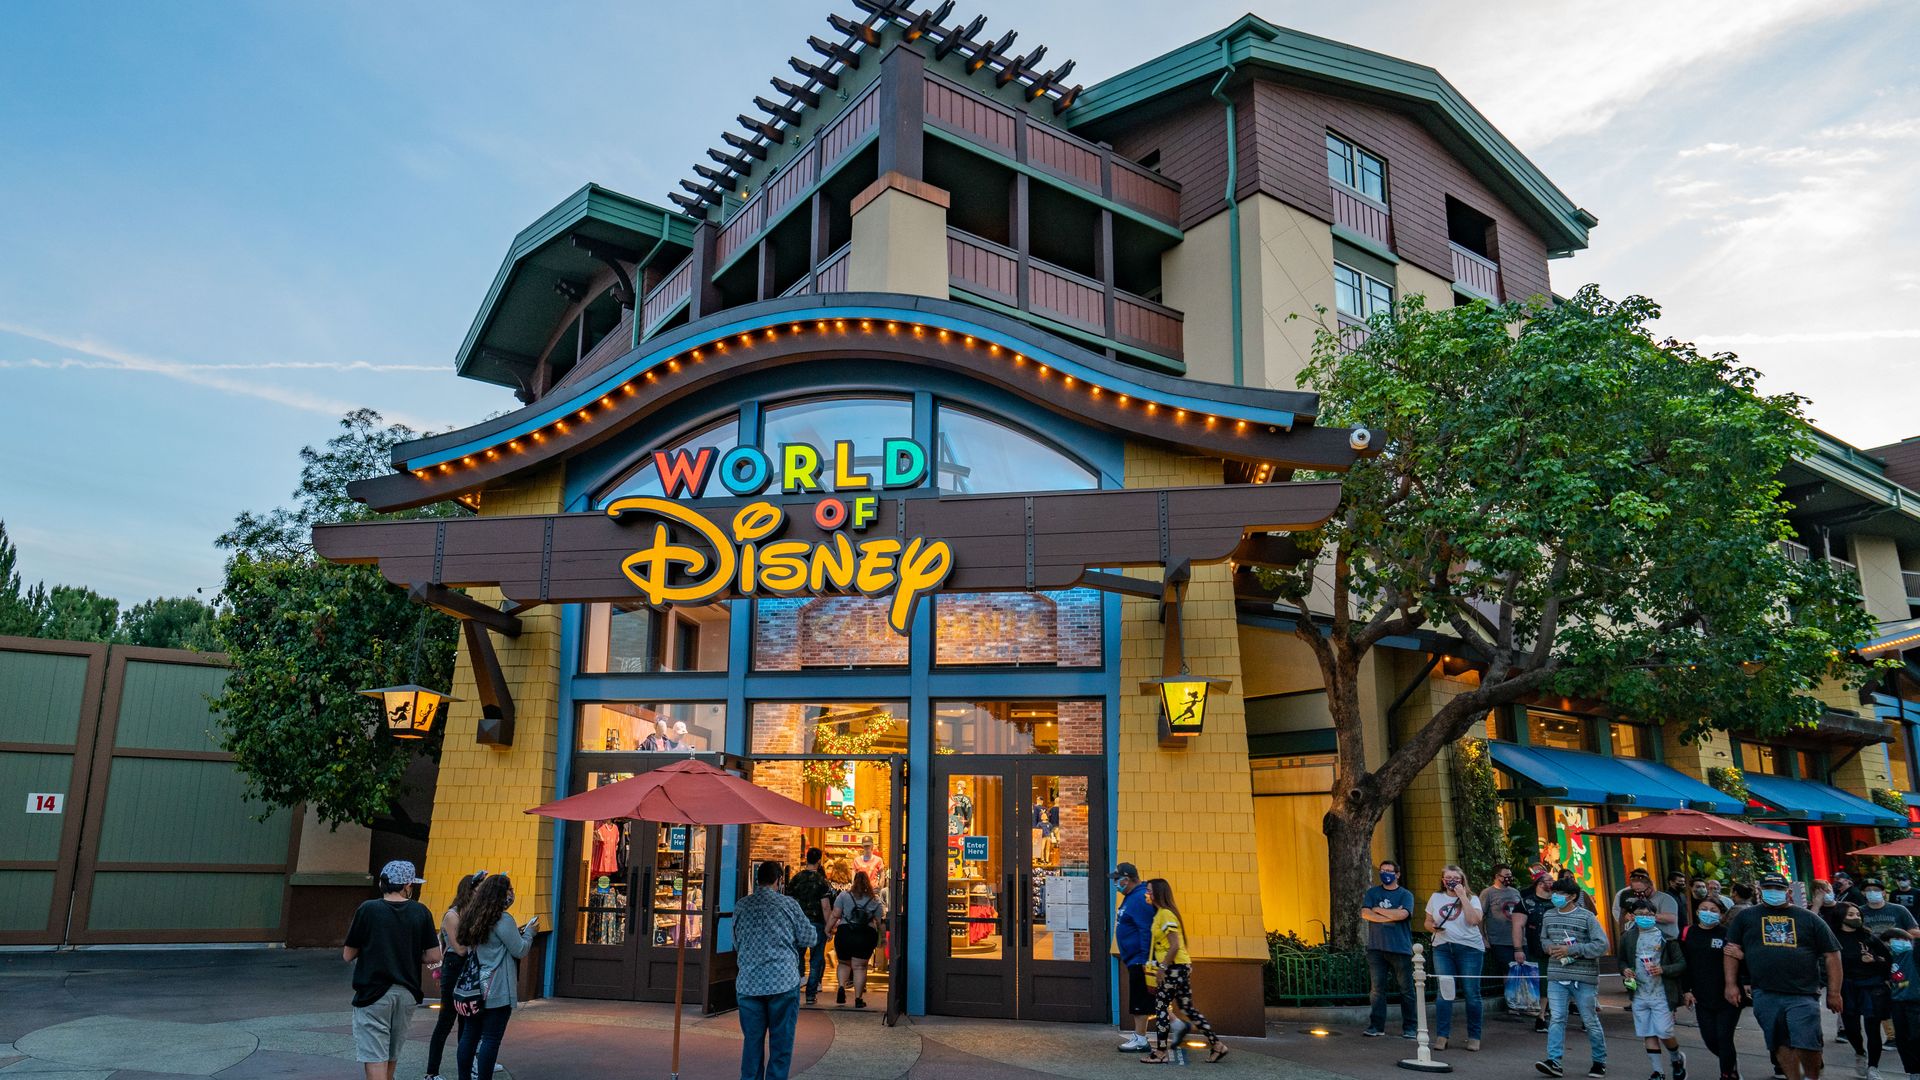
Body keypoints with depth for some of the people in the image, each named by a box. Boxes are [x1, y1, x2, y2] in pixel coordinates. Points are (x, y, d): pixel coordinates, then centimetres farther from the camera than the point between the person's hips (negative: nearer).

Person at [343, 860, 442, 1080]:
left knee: (375, 1061, -2)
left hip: (373, 993, -3)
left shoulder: (368, 909, -7)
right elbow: (433, 956, -2)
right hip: (406, 994, 3)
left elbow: (348, 956, -2)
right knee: (390, 1059, 20)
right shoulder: (421, 912, -2)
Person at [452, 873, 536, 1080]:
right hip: (497, 991, -8)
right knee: (491, 1039, -3)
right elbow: (520, 951, -11)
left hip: (474, 989, 8)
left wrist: (516, 932, 19)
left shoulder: (473, 918, 11)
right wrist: (529, 931, 4)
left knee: (469, 1036, 11)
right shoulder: (503, 920, -15)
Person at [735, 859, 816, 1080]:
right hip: (783, 982, -3)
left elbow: (737, 943, 16)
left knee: (752, 1043, 11)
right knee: (781, 1044, 6)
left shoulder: (741, 906, 4)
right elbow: (810, 939, 1)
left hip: (748, 983, 3)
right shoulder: (788, 904, -5)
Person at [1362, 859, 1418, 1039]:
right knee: (1377, 988, 0)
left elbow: (1402, 914, -14)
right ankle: (1376, 1026, 5)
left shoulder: (1405, 895, 5)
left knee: (1406, 989, 2)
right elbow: (1365, 914, -2)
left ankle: (1409, 1028, 11)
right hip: (1376, 948, 1)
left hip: (1401, 949, -1)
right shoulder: (1372, 892, 11)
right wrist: (1391, 916, -9)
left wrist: (1378, 910, -4)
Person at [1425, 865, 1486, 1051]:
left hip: (1469, 948, -2)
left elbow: (1475, 920, -15)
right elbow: (1428, 922, 16)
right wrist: (1433, 927, -7)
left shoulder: (1471, 898, 3)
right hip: (1443, 948, 2)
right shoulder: (1436, 898, 11)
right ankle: (1441, 1036, 1)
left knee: (1471, 993, 1)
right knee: (1445, 992, -3)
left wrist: (1462, 896, -14)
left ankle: (1474, 1037, 12)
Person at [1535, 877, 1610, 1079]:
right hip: (1556, 976, 4)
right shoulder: (1549, 916, 9)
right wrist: (1550, 947, -1)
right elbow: (1543, 939, 23)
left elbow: (1602, 945, -13)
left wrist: (1571, 950, -18)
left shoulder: (1587, 917, -7)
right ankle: (1554, 1061, -7)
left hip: (1583, 978, -3)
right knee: (1556, 1018, -5)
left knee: (1590, 1020, 8)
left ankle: (1599, 1061, 25)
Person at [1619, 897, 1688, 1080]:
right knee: (1649, 1035, 7)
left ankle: (1677, 1059, 28)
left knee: (1664, 1033, -2)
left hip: (1661, 994, -3)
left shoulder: (1666, 937, -6)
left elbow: (1682, 964, -4)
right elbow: (1621, 960, 17)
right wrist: (1625, 970, -4)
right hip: (1639, 994, 3)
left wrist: (1662, 970, -19)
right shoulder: (1627, 937, 4)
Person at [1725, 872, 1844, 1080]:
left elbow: (1831, 955, 8)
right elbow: (1731, 950, 10)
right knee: (1782, 1044, 7)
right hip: (1765, 995, 2)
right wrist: (1731, 984, 2)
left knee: (1806, 1043, -8)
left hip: (1803, 994, -1)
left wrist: (1834, 993, 4)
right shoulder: (1746, 917, 10)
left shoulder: (1809, 918, 8)